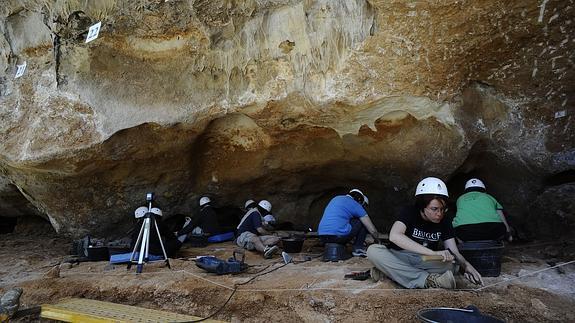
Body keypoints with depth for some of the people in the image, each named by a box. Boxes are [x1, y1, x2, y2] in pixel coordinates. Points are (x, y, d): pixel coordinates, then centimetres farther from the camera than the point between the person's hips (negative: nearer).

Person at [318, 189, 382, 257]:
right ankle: (358, 249, 14)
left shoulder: (336, 198, 25)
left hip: (322, 237, 6)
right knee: (363, 221, 14)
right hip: (339, 235, -6)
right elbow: (372, 230, 7)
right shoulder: (356, 205, 7)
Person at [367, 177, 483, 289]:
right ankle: (427, 280, -36)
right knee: (373, 250, -33)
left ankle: (389, 271, -26)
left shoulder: (444, 222, -3)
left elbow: (455, 253, -5)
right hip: (399, 257, -2)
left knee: (448, 265, -30)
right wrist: (433, 253, -42)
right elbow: (394, 235, -36)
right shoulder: (409, 212, -16)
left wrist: (466, 265, -30)